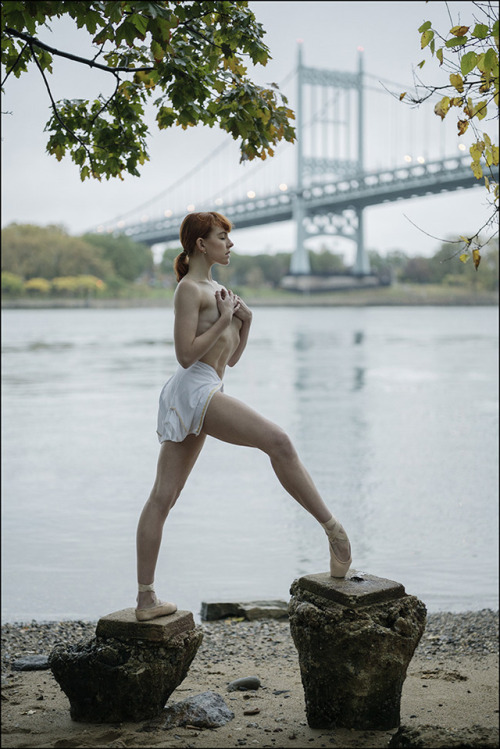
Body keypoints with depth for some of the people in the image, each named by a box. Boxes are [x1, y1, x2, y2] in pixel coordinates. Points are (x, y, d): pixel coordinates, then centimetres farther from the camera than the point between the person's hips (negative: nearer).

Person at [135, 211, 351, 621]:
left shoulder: (215, 288, 25)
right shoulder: (189, 288, -4)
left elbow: (231, 357, 24)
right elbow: (186, 354, -13)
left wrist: (245, 321, 8)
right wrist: (224, 319, -9)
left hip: (184, 402, 10)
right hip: (195, 390, -10)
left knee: (163, 497, 7)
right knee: (277, 440, -18)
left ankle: (146, 599, 8)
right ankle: (332, 528, -14)